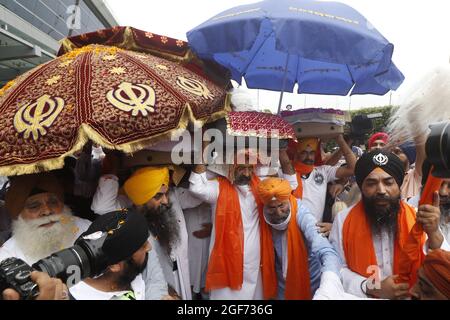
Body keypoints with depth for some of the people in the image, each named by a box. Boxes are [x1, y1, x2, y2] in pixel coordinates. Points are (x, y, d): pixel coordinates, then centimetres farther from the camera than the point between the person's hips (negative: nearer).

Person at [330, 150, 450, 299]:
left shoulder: (418, 219, -5)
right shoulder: (343, 220, -6)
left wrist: (434, 234, -21)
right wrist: (370, 288, -15)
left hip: (410, 296, 2)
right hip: (361, 296, -2)